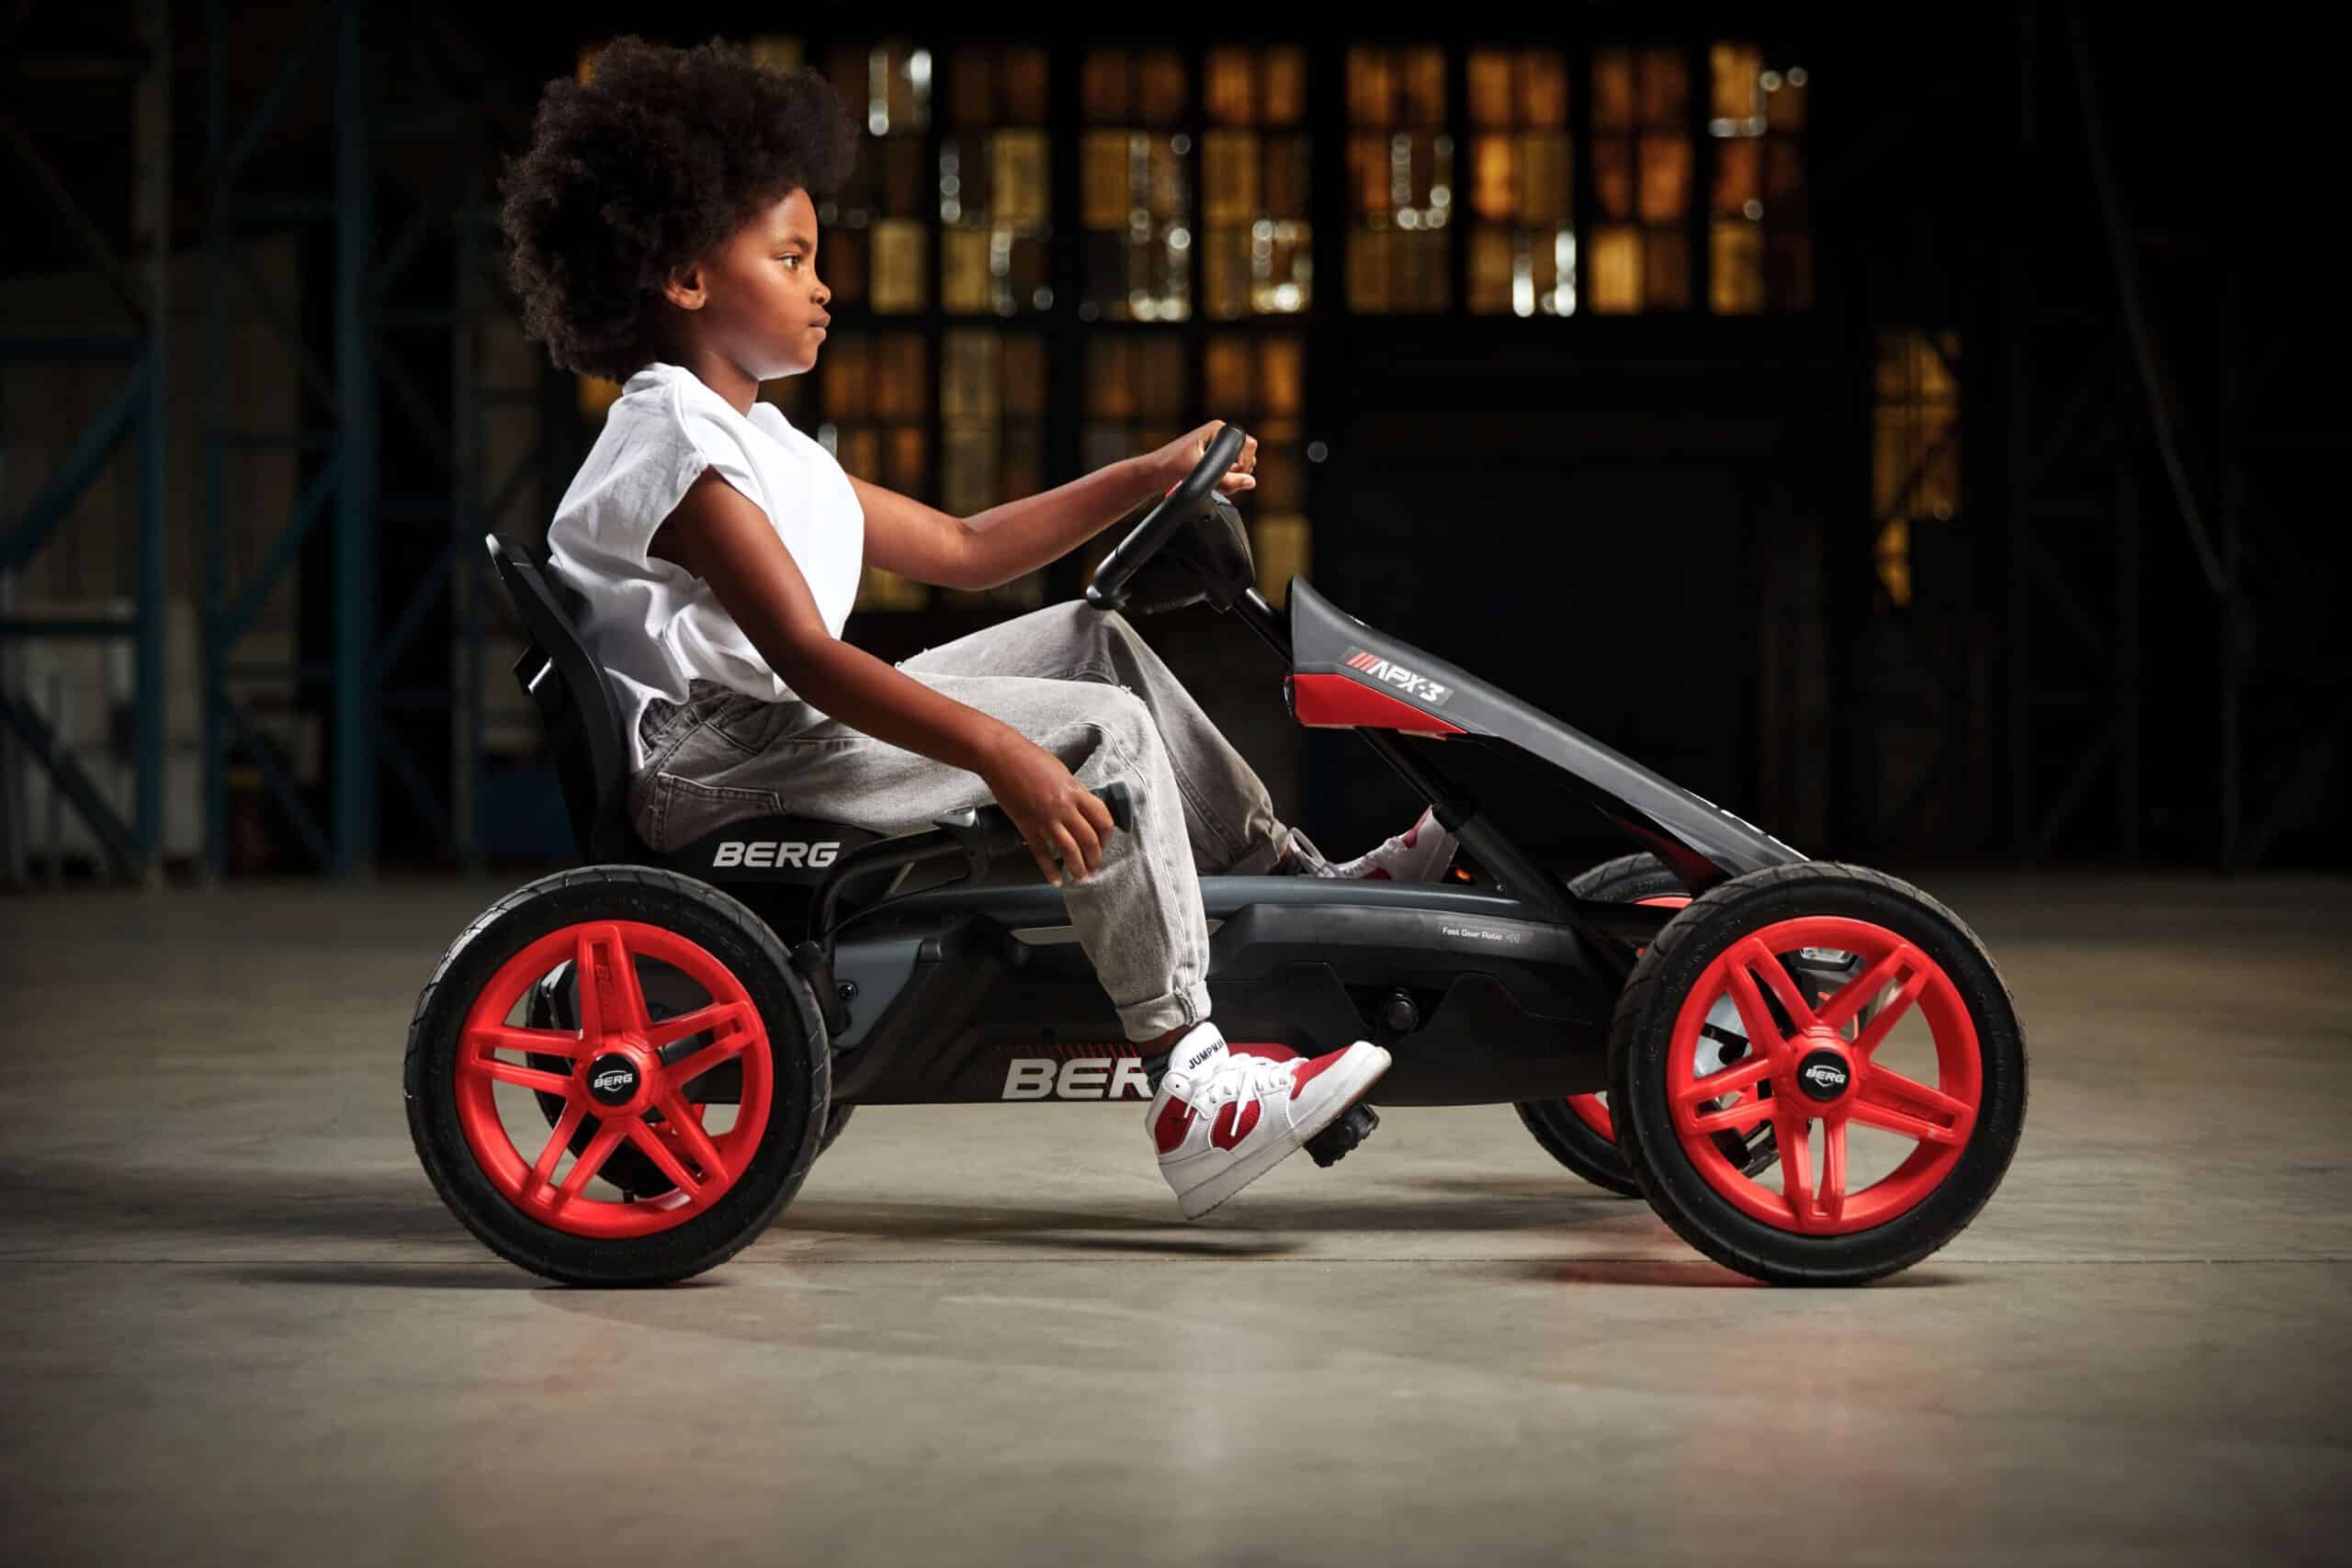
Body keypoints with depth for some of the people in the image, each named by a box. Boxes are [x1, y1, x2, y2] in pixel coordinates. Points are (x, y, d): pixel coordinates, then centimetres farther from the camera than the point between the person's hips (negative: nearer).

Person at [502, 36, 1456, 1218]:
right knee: (1105, 732, -17)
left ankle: (1297, 881, 14)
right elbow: (806, 658, -25)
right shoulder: (675, 443, -14)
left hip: (800, 731, 11)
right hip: (720, 770, -11)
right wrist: (1000, 754, -33)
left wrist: (1146, 479, 17)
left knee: (1090, 639, 13)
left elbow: (959, 550, 22)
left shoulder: (761, 442, 20)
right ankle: (1191, 1092, -20)